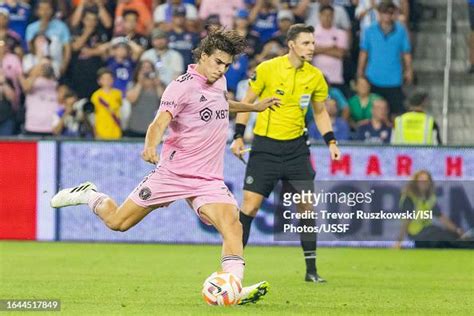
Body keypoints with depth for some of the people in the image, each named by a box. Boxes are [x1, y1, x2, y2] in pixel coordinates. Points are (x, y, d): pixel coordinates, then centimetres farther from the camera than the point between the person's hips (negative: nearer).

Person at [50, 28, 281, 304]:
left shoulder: (219, 81, 10)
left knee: (232, 224, -22)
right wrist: (151, 147, -46)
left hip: (209, 179, 5)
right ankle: (89, 196, 34)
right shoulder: (183, 86, -14)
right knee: (118, 222, 3)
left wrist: (254, 107, 41)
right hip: (173, 173, -5)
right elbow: (160, 123, -27)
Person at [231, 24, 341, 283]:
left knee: (307, 205, -1)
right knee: (250, 204, -8)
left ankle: (311, 269, 7)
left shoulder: (315, 77, 2)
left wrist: (331, 142, 5)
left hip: (296, 146, 3)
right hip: (265, 145, -3)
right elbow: (247, 102, 1)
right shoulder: (267, 69, -8)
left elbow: (320, 112, 16)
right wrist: (238, 137, -5)